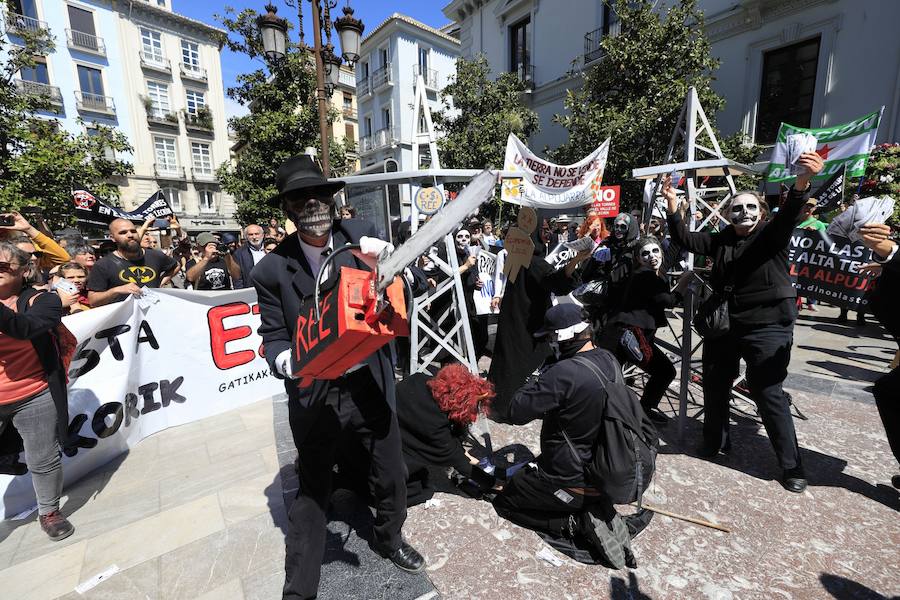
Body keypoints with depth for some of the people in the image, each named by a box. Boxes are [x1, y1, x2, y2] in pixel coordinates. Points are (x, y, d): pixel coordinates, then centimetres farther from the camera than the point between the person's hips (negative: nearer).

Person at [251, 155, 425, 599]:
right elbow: (274, 336, -3)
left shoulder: (362, 234, -6)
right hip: (314, 393, -1)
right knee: (312, 491, 15)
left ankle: (389, 538, 52)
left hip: (372, 382, 2)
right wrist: (289, 362, -25)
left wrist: (388, 257, -25)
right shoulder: (272, 270, -9)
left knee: (391, 475, 19)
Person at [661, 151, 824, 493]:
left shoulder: (771, 235, -2)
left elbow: (788, 215, -22)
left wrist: (802, 182, -42)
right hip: (724, 325, 5)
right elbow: (684, 240, 2)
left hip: (767, 327, -5)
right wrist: (673, 205, -11)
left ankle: (792, 466, 15)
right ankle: (715, 442, 35)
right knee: (714, 386, 14)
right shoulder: (721, 240, 9)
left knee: (769, 394, -3)